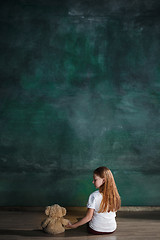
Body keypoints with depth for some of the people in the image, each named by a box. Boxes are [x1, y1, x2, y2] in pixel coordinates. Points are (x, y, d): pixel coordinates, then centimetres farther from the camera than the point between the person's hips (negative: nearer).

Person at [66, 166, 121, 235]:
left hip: (95, 230, -3)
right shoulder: (115, 194, -8)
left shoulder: (94, 196, -21)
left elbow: (88, 217, -17)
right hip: (112, 229, 4)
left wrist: (72, 226, -8)